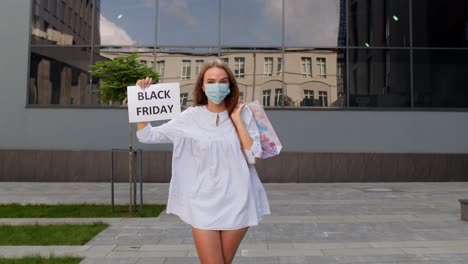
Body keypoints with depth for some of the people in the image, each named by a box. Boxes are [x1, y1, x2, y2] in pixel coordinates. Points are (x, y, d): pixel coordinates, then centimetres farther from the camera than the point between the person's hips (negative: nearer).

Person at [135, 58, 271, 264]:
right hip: (204, 204, -1)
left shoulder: (243, 113, 0)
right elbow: (147, 135, 0)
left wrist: (237, 120, -9)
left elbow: (253, 156, -9)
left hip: (236, 203, 1)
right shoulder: (191, 117, -2)